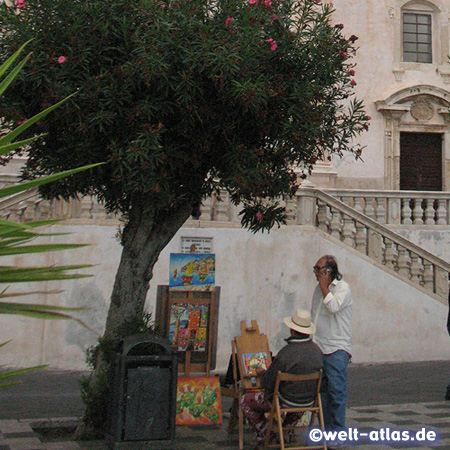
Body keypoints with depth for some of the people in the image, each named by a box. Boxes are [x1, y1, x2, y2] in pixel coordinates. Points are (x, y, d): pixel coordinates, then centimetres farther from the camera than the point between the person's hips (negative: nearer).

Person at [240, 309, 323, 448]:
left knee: (245, 400, 12)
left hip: (286, 402, -6)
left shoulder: (286, 353, -28)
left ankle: (264, 439, 14)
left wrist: (261, 372, 5)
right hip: (309, 401, 6)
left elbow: (267, 383, -19)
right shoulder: (317, 350, -9)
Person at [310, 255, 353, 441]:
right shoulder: (319, 289, 16)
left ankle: (337, 432, -1)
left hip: (336, 349, -7)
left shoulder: (343, 288, -5)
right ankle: (326, 430, 16)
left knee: (336, 390, -7)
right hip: (318, 347, 7)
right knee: (322, 390, 8)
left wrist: (324, 286, -13)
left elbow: (334, 307, -22)